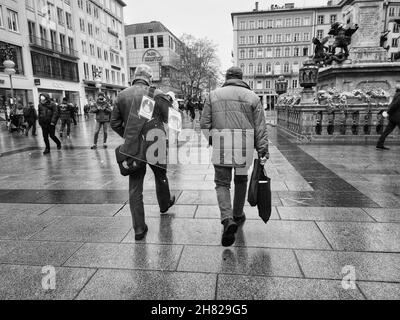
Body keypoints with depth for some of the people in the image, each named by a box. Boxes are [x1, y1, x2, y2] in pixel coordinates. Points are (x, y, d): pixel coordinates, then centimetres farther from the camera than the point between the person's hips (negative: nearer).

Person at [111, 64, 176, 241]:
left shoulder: (121, 95, 3)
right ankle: (164, 203, 48)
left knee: (134, 188, 8)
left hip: (132, 148, 2)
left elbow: (114, 123, 6)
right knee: (161, 176, 24)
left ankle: (139, 229, 12)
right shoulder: (156, 94, -9)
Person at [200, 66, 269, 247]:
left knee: (222, 183, 7)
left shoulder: (214, 95, 7)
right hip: (245, 146, 1)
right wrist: (263, 152, 1)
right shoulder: (252, 97, 6)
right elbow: (260, 128, 0)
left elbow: (204, 124, 5)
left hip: (221, 146, -1)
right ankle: (237, 215, 35)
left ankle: (227, 220, -13)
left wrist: (212, 139, 21)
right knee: (241, 180, 20)